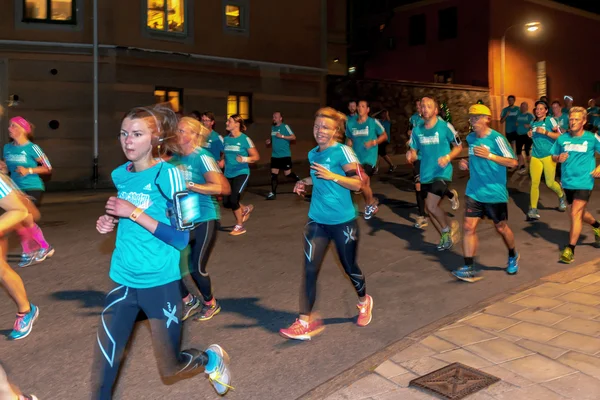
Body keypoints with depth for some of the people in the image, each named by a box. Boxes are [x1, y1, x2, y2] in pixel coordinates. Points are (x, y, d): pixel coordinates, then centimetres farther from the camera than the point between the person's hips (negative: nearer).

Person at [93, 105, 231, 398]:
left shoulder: (168, 175, -15)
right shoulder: (121, 174, 3)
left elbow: (180, 238, -20)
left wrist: (135, 213, -23)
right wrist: (111, 222, 0)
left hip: (160, 282, -5)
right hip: (123, 280, 5)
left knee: (170, 367, 11)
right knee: (102, 369, 2)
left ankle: (212, 359, 41)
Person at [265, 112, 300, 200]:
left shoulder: (285, 126, -8)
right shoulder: (273, 128, 13)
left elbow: (293, 137, -15)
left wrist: (282, 136, -22)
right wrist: (270, 142, 4)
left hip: (285, 155, -6)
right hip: (275, 155, 6)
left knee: (288, 173, 2)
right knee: (273, 174, 0)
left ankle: (299, 181, 29)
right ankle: (273, 193, 4)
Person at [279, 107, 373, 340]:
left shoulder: (342, 151, -13)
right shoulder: (313, 154, 7)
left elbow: (357, 183, -16)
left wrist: (332, 176, -27)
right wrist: (306, 182, 6)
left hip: (343, 222, -5)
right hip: (317, 220, 5)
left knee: (350, 267, 12)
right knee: (310, 269, -3)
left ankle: (364, 302, 41)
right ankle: (305, 322, 3)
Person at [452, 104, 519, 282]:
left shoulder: (496, 138, -13)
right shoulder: (470, 138, 6)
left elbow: (513, 162, -17)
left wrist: (489, 155, -28)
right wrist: (467, 164, 2)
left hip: (495, 193, -5)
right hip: (474, 192, 5)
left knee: (501, 227, 12)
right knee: (468, 227, -6)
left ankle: (513, 256, 40)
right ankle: (469, 269, -2)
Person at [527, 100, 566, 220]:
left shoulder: (550, 120, -5)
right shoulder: (533, 123, 12)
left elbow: (559, 136, -11)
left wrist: (544, 132, -20)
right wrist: (530, 135, 7)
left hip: (548, 155, -4)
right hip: (535, 156, 4)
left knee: (550, 183, 4)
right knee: (534, 183, -7)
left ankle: (562, 196, 37)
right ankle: (533, 210, -5)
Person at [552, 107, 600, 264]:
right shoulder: (562, 138, 1)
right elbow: (554, 156, 11)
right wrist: (559, 158, -11)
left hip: (584, 182, -5)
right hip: (568, 182, 5)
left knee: (575, 214, -13)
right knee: (580, 212, 21)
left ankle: (570, 249, -6)